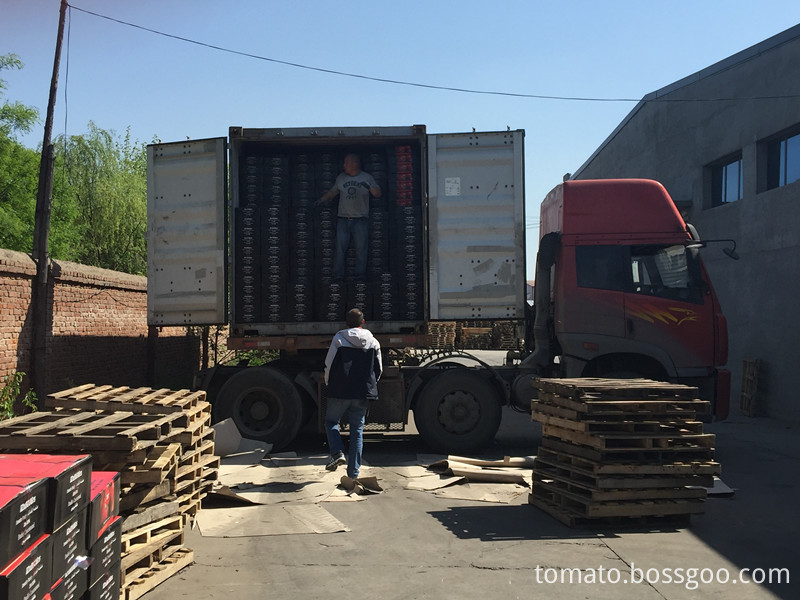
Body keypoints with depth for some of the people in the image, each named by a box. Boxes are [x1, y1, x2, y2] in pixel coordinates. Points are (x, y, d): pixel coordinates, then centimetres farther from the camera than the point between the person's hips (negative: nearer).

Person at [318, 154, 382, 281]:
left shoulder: (367, 178, 6)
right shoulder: (341, 178, 14)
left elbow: (378, 194, 0)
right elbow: (332, 192, 22)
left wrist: (369, 187, -19)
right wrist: (321, 200, 8)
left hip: (360, 219, -2)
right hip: (343, 219, 2)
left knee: (361, 248, -5)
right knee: (340, 247, -6)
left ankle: (360, 275, -1)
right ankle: (338, 275, -5)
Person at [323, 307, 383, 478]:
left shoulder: (339, 339, -3)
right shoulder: (373, 342, 7)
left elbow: (329, 365, -2)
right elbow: (379, 369, 11)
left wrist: (329, 385, 15)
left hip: (340, 391, -2)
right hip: (363, 394, 3)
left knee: (331, 421, 18)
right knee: (357, 430, 10)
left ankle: (337, 453, -7)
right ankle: (353, 473, 9)